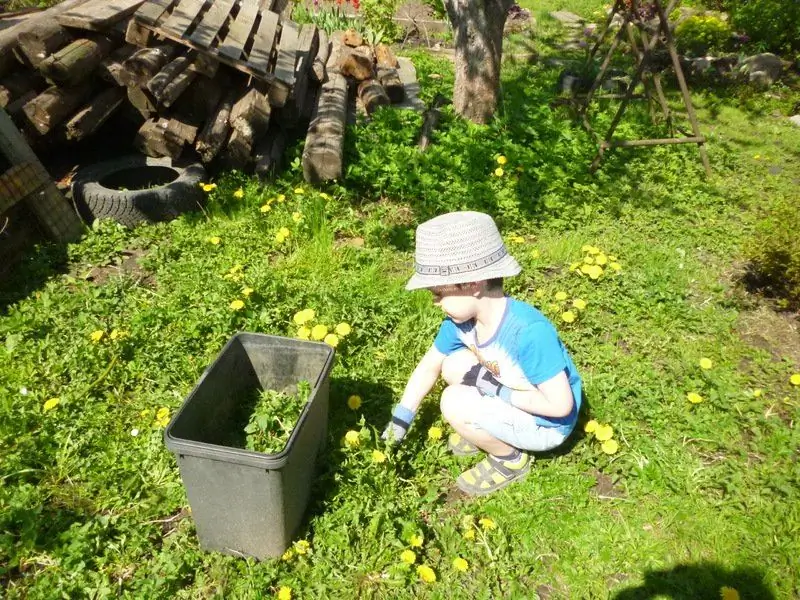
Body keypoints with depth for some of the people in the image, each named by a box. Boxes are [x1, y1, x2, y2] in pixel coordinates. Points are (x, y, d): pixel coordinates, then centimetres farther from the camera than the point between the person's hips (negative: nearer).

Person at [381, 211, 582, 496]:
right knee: (453, 365, -4)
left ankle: (511, 459, 2)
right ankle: (488, 431, 15)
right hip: (514, 403, 8)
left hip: (547, 424, -7)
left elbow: (561, 404, -31)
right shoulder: (461, 318, -13)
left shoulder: (529, 332, -36)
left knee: (456, 403, -24)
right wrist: (400, 419, -2)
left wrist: (498, 391, -25)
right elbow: (429, 365, -1)